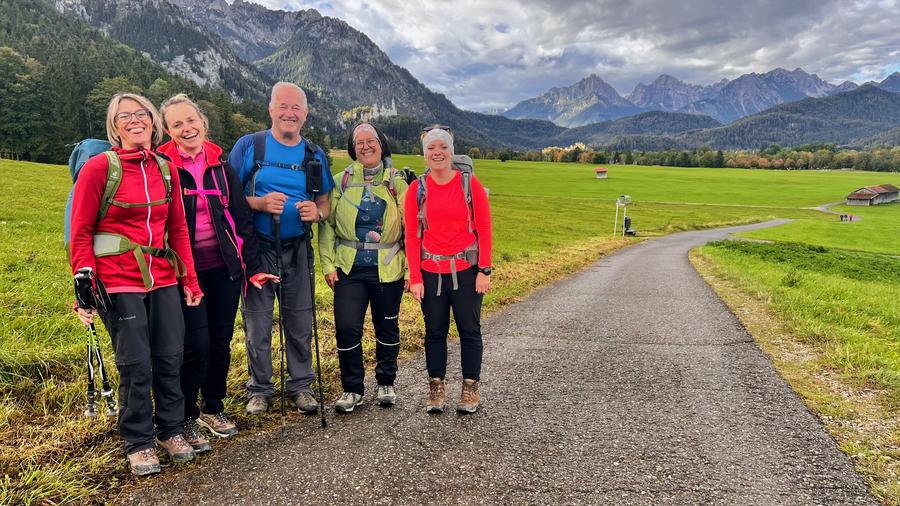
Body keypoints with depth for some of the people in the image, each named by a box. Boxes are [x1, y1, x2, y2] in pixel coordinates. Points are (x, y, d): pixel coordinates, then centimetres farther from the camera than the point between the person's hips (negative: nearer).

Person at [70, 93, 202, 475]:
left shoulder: (166, 170, 8)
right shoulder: (99, 167, -5)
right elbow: (80, 233, -4)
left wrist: (189, 278, 9)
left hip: (163, 279, 4)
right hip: (119, 282, -4)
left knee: (169, 357, 8)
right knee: (136, 364, 1)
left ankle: (171, 430, 28)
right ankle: (138, 443, 20)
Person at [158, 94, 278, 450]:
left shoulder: (221, 166, 7)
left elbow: (242, 218, 9)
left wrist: (253, 266, 5)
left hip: (224, 267, 4)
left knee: (221, 342, 10)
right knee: (196, 345, -7)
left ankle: (213, 408, 30)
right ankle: (187, 418, 14)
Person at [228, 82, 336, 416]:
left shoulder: (314, 154, 8)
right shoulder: (248, 146, -1)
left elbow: (326, 203, 12)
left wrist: (317, 212, -11)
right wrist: (260, 203, -19)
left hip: (297, 248, 2)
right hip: (257, 247, -2)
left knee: (300, 320, 7)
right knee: (257, 320, 5)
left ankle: (300, 385, 24)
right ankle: (260, 388, 22)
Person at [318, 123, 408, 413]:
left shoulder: (396, 182, 1)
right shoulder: (341, 182, 4)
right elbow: (327, 224, 5)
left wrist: (411, 268, -5)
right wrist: (328, 264, -3)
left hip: (388, 269, 0)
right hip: (349, 269, 1)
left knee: (387, 328, 11)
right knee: (346, 328, -3)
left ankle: (386, 383, 32)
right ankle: (352, 389, 16)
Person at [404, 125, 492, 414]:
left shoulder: (470, 184, -3)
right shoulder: (417, 189, 1)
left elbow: (484, 228, -1)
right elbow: (411, 236, 2)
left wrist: (485, 270, -6)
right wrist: (415, 277, -2)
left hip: (466, 270, -1)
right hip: (431, 272, 1)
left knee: (469, 330, 7)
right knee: (435, 331, 10)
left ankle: (470, 388, 21)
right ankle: (436, 388, 23)